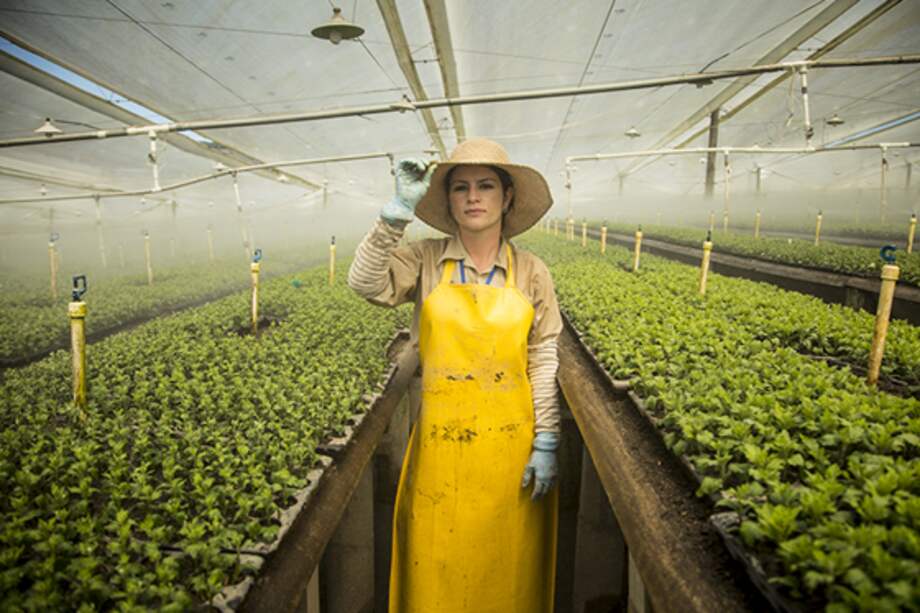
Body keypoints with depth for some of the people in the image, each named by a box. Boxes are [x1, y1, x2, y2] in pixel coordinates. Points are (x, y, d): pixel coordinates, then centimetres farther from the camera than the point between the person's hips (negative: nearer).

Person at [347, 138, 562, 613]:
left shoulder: (531, 272, 0)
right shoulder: (425, 261, -2)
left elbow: (543, 363, 1)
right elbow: (365, 284, -18)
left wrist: (547, 443, -1)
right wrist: (399, 211, -25)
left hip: (510, 444, 1)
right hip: (441, 442, 0)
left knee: (507, 570, 14)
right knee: (438, 567, 12)